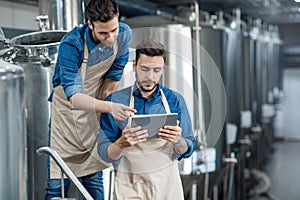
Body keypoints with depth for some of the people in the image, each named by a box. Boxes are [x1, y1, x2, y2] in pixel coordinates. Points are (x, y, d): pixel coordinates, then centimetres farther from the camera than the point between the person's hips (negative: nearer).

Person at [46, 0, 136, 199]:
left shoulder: (124, 35, -17)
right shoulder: (71, 45, -31)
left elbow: (113, 76, -2)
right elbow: (73, 96, -37)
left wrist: (102, 105, 2)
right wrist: (109, 107, -52)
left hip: (95, 108, 4)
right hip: (67, 107, -3)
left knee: (94, 179, 12)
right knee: (57, 184, -1)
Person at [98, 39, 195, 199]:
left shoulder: (174, 100, -1)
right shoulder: (115, 101, -6)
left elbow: (187, 151, 1)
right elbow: (105, 154, -6)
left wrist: (177, 141, -20)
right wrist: (122, 144, -27)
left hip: (167, 186, 2)